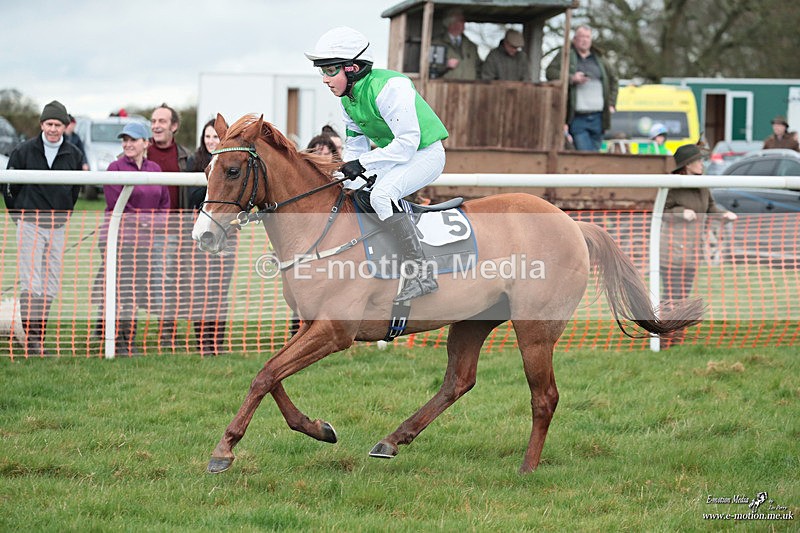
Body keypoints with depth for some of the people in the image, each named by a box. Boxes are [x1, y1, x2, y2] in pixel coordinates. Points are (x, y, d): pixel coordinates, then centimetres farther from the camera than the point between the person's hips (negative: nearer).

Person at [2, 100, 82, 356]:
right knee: (31, 284, -11)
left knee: (51, 286, 4)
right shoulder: (24, 151, -5)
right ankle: (31, 338, -13)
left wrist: (63, 216, 13)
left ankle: (39, 335, 11)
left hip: (58, 228, 4)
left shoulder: (74, 155, 4)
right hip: (30, 226, -4)